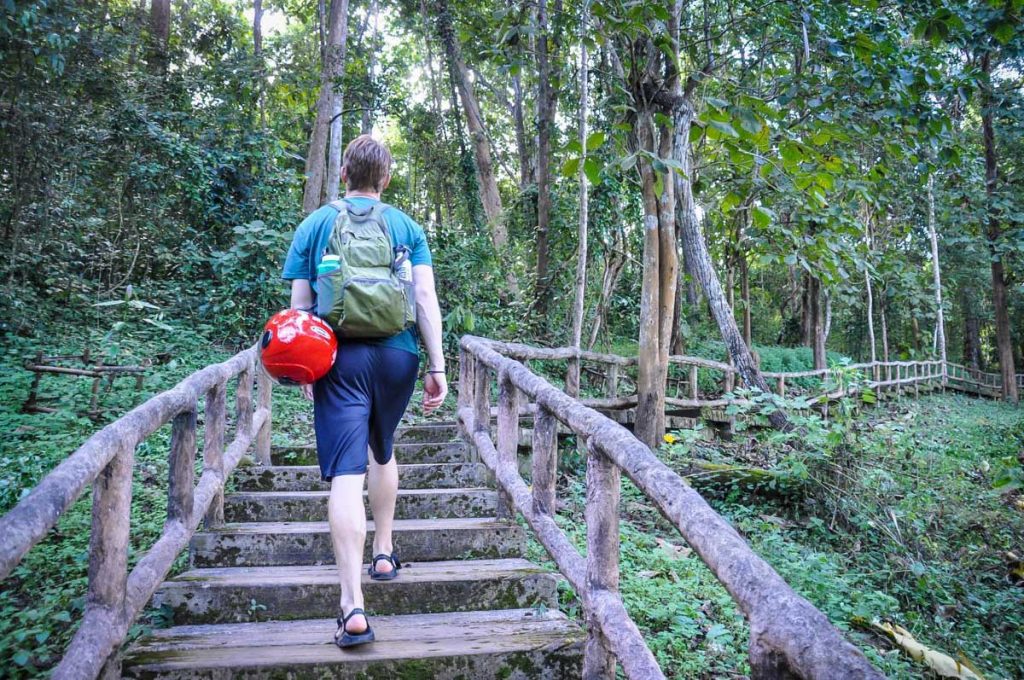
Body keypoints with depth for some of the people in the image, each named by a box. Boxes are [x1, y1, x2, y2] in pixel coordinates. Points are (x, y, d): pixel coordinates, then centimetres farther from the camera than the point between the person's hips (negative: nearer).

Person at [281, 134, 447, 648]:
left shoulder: (315, 225, 8)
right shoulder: (407, 227, 9)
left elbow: (300, 304, 5)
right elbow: (426, 297, 0)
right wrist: (437, 367, 0)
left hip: (339, 357, -2)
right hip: (397, 355, 2)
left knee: (346, 473, -7)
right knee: (382, 451, 25)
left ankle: (353, 606, -12)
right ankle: (384, 554, 34)